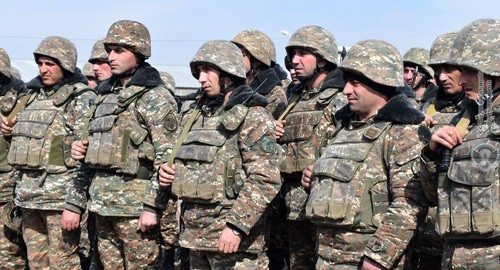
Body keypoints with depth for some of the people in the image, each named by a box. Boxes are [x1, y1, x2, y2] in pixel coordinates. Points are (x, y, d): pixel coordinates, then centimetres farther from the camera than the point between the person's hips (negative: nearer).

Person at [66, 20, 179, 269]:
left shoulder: (156, 97, -6)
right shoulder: (105, 95, 17)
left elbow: (167, 157, -14)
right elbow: (89, 158, 20)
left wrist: (152, 207, -19)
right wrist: (74, 202, 15)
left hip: (135, 206, -7)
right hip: (101, 205, 7)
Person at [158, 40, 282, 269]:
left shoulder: (253, 115, -10)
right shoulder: (195, 114, 14)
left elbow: (265, 180, -18)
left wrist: (236, 226, -22)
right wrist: (168, 173, 4)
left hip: (231, 235, -7)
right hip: (195, 233, 8)